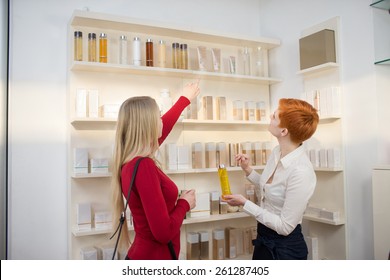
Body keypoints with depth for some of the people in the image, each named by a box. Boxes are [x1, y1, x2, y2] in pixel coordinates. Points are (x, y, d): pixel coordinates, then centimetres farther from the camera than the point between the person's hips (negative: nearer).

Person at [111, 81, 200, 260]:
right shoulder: (143, 166, -26)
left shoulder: (131, 160, 0)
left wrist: (185, 99, 31)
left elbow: (163, 127, 18)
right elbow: (164, 232, -28)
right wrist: (185, 203, -10)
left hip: (145, 254, 8)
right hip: (152, 257, -8)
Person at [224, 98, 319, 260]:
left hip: (285, 248, -7)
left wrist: (244, 203, -20)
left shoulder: (301, 172, -28)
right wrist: (248, 170, -2)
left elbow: (285, 226, -23)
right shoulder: (277, 152, -4)